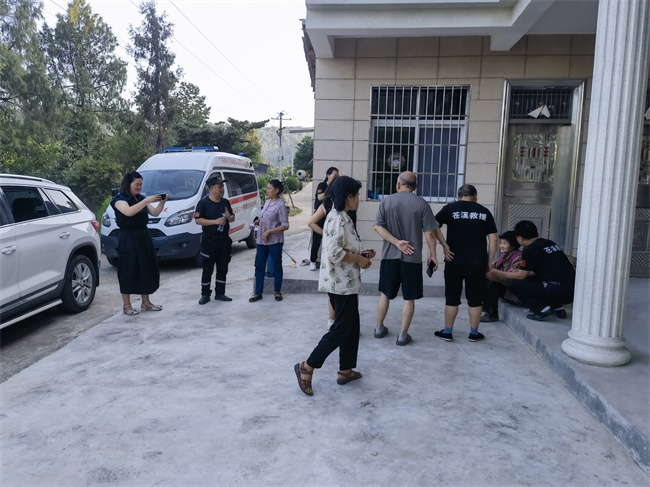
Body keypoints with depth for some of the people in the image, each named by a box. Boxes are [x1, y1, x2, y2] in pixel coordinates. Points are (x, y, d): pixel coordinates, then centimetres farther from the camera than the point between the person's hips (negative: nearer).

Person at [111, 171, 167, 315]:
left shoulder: (141, 199, 14)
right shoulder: (120, 199, -6)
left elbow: (155, 213, 9)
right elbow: (129, 212, -26)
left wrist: (162, 202, -9)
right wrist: (147, 200, -27)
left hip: (144, 237, 7)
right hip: (128, 240, -7)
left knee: (147, 269, 9)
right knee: (129, 272, -3)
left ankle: (145, 303, 20)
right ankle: (126, 305, 7)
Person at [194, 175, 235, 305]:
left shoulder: (225, 202, 10)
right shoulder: (203, 203, -6)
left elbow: (232, 218, 17)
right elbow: (198, 220, -13)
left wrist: (229, 217, -7)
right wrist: (216, 221, -20)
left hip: (224, 240, 5)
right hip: (209, 240, -5)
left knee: (223, 269, 10)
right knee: (207, 269, 2)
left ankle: (220, 293, 20)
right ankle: (205, 295, 13)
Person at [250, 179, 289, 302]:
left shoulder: (280, 206, -13)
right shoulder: (267, 202, 10)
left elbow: (285, 226, -16)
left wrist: (269, 231, -21)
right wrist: (259, 222, 3)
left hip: (275, 241, -7)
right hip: (261, 240, 7)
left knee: (277, 266, 8)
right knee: (259, 266, 9)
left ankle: (277, 291, 22)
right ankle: (258, 292, 17)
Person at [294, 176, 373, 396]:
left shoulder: (341, 217, 12)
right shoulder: (337, 219, -20)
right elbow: (334, 253, -28)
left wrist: (361, 254, 9)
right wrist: (359, 259, -17)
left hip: (346, 282, 10)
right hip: (341, 283, -10)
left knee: (352, 327, 16)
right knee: (341, 329, -3)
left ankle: (345, 370, 27)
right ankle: (306, 367, 4)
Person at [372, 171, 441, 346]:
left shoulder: (387, 201, 0)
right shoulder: (422, 204, -5)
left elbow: (378, 226, -8)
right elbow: (430, 233, -7)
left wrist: (396, 242, -11)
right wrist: (433, 254, 4)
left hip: (390, 255, 2)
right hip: (412, 258, -2)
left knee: (385, 293, 17)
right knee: (409, 298, 8)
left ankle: (379, 328, 27)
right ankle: (403, 335, 12)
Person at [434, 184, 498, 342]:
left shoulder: (450, 208, 1)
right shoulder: (484, 212, 6)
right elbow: (493, 239, 4)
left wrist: (444, 244, -6)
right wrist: (489, 261, 9)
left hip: (455, 261, -1)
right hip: (477, 262, 1)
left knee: (452, 298, 9)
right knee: (475, 299, 12)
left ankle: (447, 332, 17)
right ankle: (474, 333, 21)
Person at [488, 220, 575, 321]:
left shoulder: (530, 249, -7)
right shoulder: (550, 243, 17)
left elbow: (521, 276, -1)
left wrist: (498, 274, 10)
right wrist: (518, 270, 35)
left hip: (558, 292, -9)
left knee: (513, 284, -2)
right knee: (530, 281, 29)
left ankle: (542, 309, -8)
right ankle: (557, 306, 16)